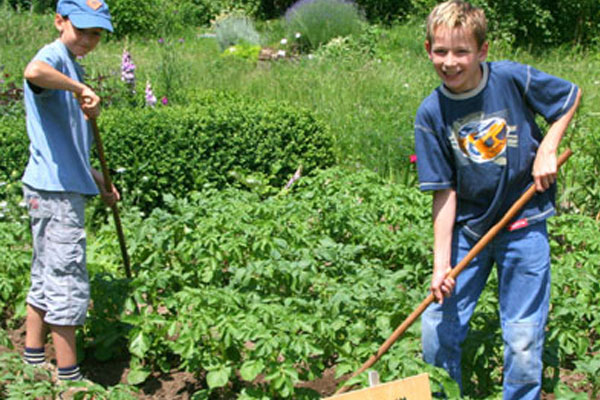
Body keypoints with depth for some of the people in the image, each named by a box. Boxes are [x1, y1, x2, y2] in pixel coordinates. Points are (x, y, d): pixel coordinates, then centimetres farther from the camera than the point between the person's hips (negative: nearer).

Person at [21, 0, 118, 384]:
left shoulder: (72, 66, 19)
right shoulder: (54, 58, -11)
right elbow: (33, 71, -41)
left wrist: (98, 179, 25)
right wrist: (82, 88, -32)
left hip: (65, 188, 10)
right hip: (55, 192, -10)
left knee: (46, 278, 17)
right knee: (69, 283, -4)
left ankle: (34, 362, 29)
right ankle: (69, 378, 5)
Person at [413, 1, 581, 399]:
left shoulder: (513, 78, -12)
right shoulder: (431, 114, -8)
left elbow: (572, 95, 5)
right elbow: (445, 192, -6)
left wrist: (547, 150, -7)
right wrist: (442, 263, -11)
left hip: (524, 223, -2)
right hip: (468, 227, 2)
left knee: (523, 342, -1)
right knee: (438, 329, 4)